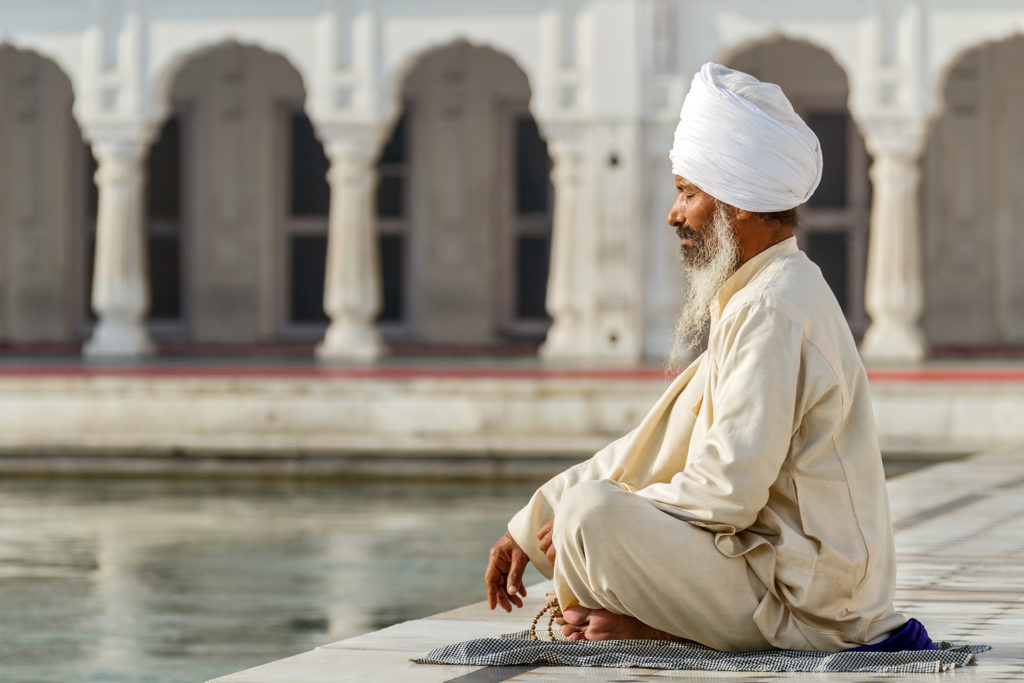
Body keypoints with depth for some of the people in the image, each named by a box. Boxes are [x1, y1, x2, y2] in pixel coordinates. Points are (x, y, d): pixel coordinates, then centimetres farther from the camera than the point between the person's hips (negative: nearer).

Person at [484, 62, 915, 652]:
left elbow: (726, 492, -24)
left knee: (589, 511, -26)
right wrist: (529, 528, 15)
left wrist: (595, 520, -10)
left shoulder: (772, 313, -18)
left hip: (804, 598, -11)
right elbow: (657, 445, 18)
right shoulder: (751, 299, 16)